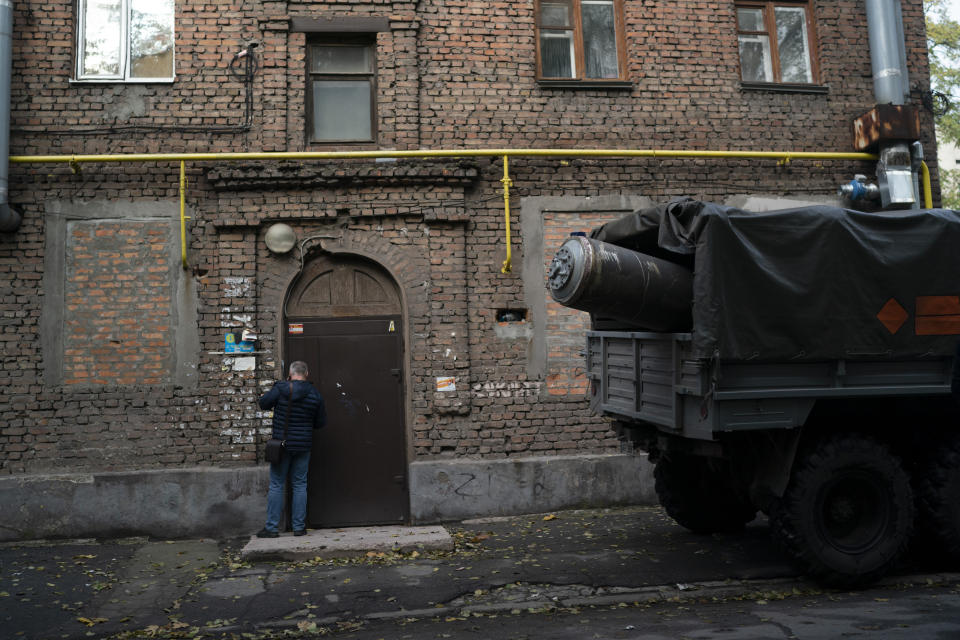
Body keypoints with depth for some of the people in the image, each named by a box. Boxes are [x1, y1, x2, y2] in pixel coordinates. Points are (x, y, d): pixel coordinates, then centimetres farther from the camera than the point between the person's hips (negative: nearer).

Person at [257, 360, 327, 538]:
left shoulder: (281, 389, -11)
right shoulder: (315, 394, -3)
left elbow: (263, 403, 4)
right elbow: (321, 422, 4)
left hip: (281, 444, -2)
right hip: (303, 446, 2)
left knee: (276, 485, 6)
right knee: (299, 485, 10)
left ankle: (272, 527, 9)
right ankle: (299, 527, 13)